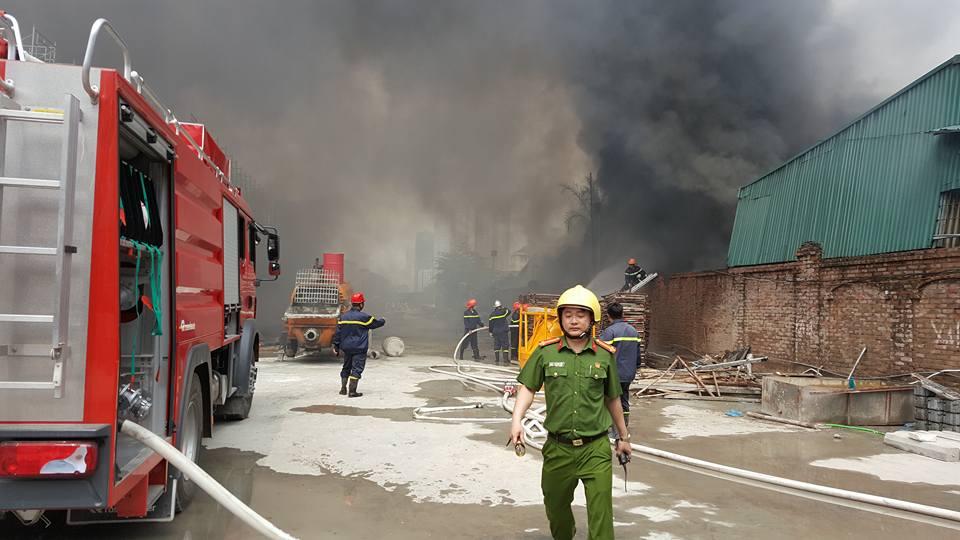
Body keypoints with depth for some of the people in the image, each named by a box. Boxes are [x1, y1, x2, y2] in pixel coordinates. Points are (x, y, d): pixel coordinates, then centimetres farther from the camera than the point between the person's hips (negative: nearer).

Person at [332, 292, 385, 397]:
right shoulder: (364, 317, -13)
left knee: (346, 368, 19)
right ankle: (352, 391, -5)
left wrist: (336, 346, 11)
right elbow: (376, 323, 1)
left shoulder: (343, 317, 4)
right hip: (359, 349, -6)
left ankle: (343, 389, 23)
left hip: (346, 348, 6)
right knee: (356, 369, -2)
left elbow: (338, 333, 6)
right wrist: (383, 321, 23)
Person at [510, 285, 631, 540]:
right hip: (558, 448, 1)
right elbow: (528, 387, 1)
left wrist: (624, 437, 18)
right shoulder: (545, 352, -3)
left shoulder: (605, 355, -1)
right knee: (555, 508, 20)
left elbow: (613, 400, 10)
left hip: (596, 449, -1)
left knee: (601, 517, -4)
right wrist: (516, 420, -16)